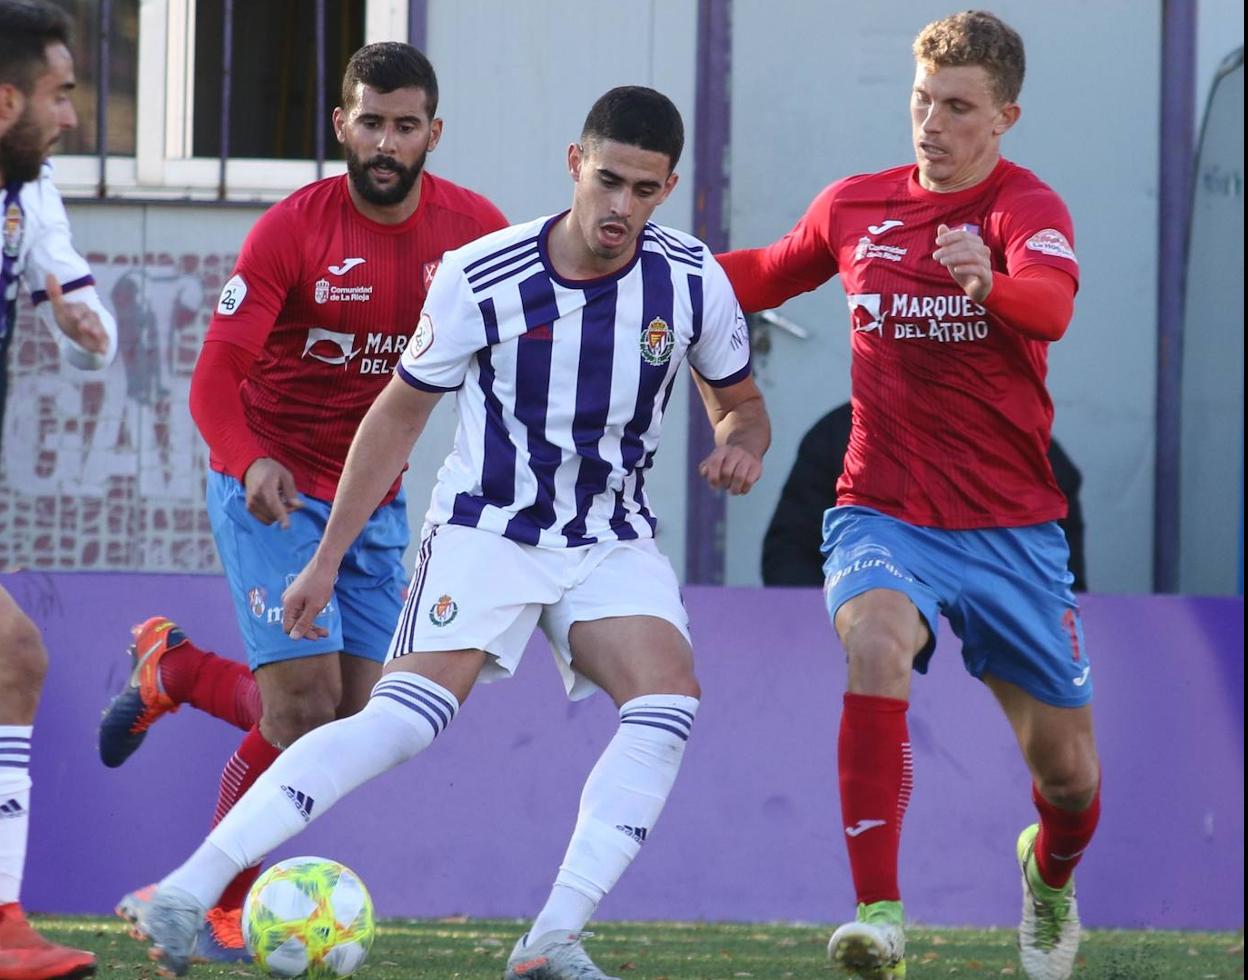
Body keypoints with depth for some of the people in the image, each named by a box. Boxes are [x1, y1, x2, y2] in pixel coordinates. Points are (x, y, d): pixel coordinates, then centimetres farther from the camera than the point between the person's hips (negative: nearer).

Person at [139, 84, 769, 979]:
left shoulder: (692, 281, -7)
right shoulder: (482, 279, -14)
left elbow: (740, 403, 10)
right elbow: (400, 411, 0)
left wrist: (741, 445, -16)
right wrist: (328, 558, 2)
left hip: (613, 542, 3)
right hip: (487, 528, -3)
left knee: (670, 704, -23)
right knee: (405, 720, -22)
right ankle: (190, 888, -22)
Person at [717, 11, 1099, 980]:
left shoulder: (1027, 208, -9)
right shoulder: (855, 206, 5)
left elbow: (1052, 304, -33)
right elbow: (764, 275, 25)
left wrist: (987, 283, -55)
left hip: (1011, 526, -1)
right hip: (885, 516, 1)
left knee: (1067, 769, 7)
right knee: (876, 646, -33)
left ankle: (1051, 872, 45)